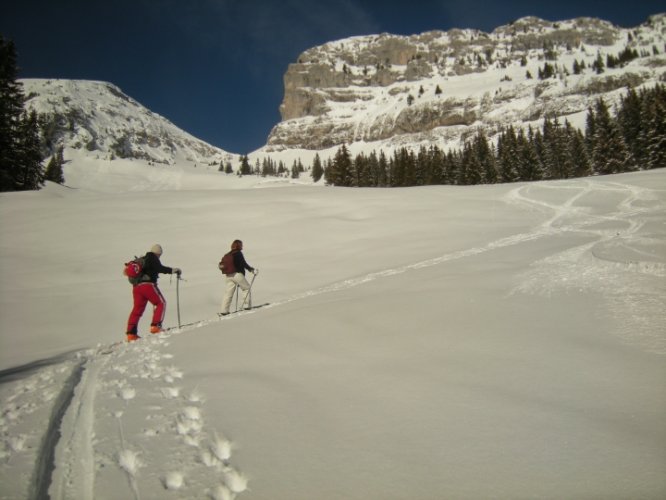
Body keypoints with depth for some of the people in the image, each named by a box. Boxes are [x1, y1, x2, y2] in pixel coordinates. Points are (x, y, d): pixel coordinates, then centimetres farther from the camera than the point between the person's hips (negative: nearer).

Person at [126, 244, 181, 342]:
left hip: (136, 286, 8)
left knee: (137, 309, 8)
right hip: (148, 285, -8)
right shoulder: (153, 258, 2)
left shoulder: (142, 259, 25)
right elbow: (160, 268, -13)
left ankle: (131, 333, 2)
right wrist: (173, 270, -12)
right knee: (161, 303, 4)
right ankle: (155, 326, -6)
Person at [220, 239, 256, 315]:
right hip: (237, 274, -7)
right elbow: (244, 264, -11)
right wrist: (252, 269, -3)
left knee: (228, 293, 5)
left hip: (228, 275, 7)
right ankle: (247, 305, 9)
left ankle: (224, 310, 2)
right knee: (246, 288, 11)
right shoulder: (238, 253, -6)